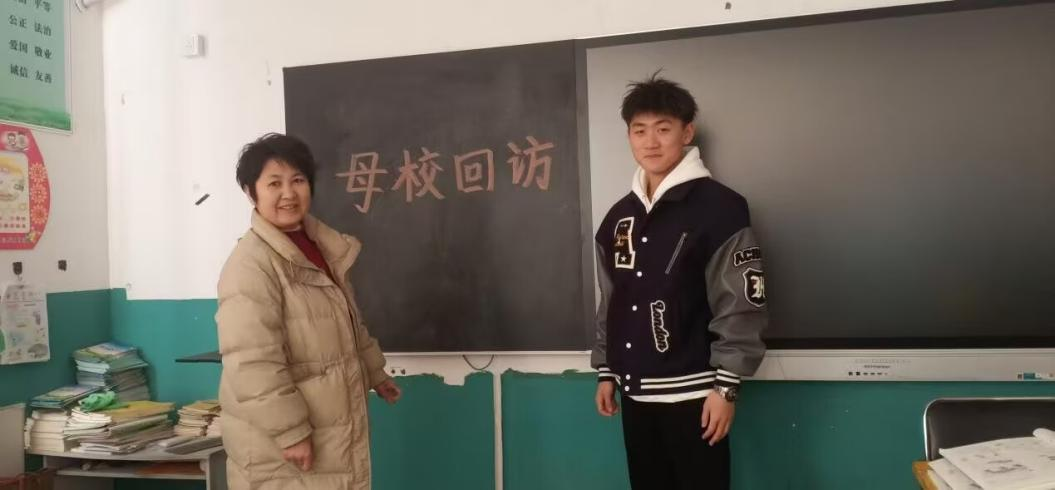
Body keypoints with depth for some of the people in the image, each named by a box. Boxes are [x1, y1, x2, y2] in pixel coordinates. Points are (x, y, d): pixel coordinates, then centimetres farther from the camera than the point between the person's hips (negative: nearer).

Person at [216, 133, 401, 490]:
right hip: (278, 441, -9)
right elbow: (252, 364, -26)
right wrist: (290, 432, -25)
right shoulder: (251, 264, -20)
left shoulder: (320, 247, 8)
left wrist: (375, 373, 28)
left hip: (331, 426, 9)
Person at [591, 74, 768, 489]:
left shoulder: (719, 206, -9)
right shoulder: (619, 216, 10)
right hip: (635, 392, 6)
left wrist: (726, 385, -14)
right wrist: (605, 371, 14)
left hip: (691, 392, -6)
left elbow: (741, 305, -12)